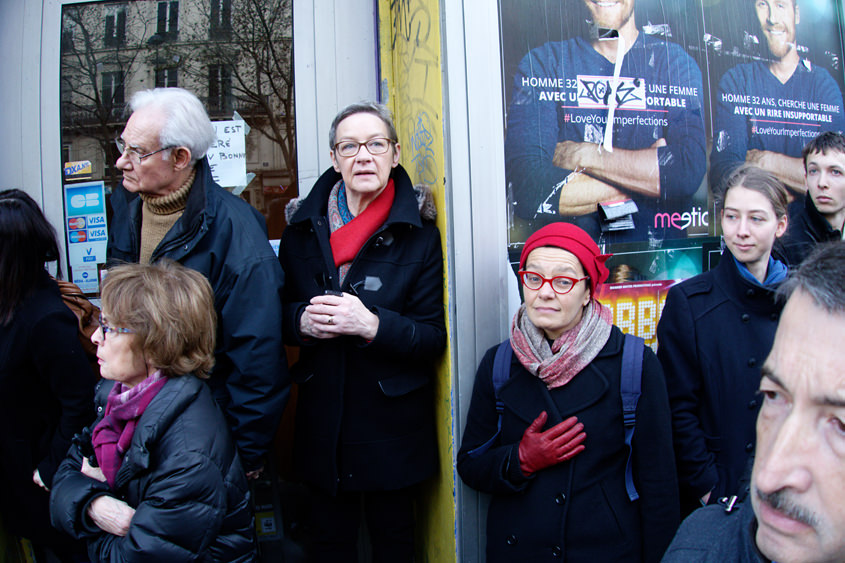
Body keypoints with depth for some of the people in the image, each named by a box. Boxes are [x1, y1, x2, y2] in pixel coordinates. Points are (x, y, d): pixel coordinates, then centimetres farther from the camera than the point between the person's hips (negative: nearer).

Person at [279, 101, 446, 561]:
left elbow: (434, 337, -11)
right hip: (322, 422, 3)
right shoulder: (304, 227, 1)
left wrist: (373, 325, -27)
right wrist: (303, 321, -16)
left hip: (392, 424, -2)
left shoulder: (419, 234, -8)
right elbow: (278, 313, 7)